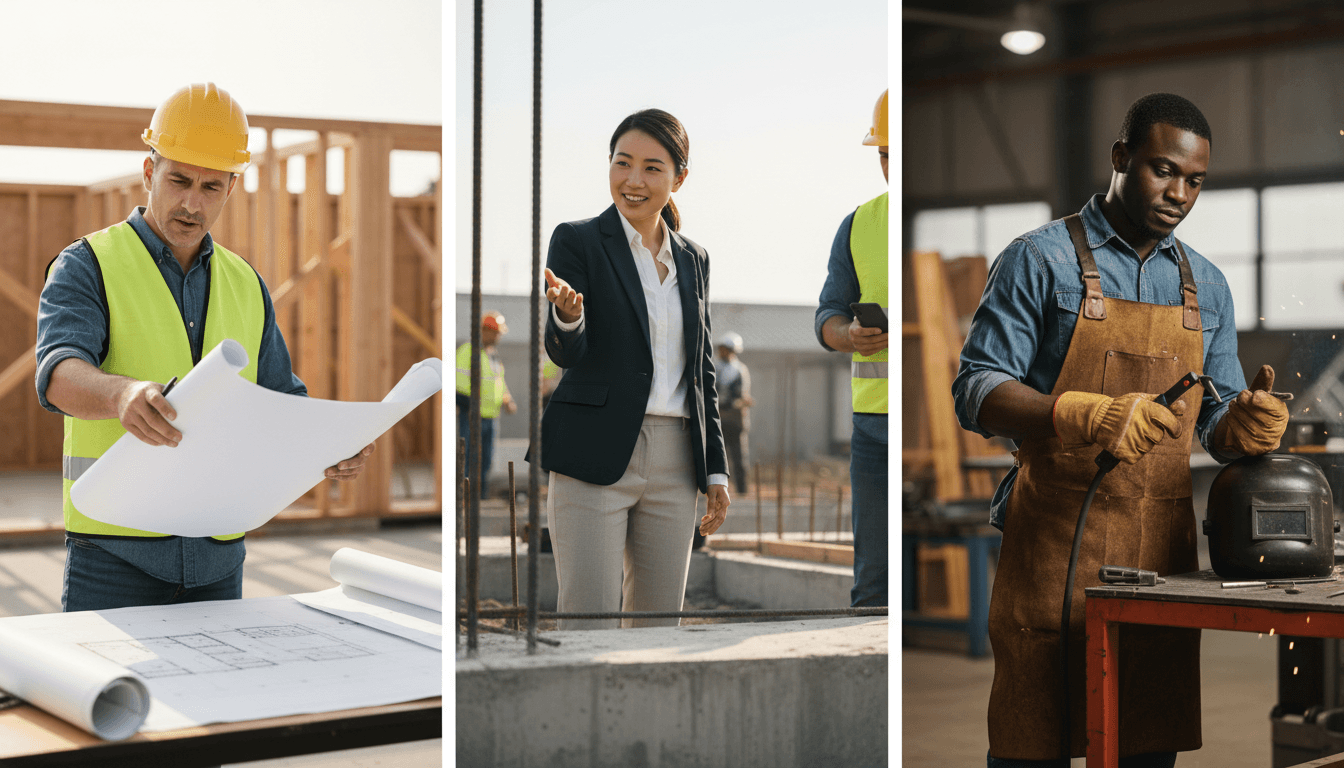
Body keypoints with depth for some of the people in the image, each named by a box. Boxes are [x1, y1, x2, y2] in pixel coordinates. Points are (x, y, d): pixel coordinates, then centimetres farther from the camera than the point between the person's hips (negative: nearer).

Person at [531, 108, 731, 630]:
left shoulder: (693, 259, 14)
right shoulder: (576, 241, 0)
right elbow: (565, 353, -9)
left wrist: (716, 470, 13)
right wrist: (566, 315, -32)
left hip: (673, 465, 5)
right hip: (594, 458, -5)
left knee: (659, 623, 7)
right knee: (586, 625, -9)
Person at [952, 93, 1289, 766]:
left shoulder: (1206, 286, 16)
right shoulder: (1041, 260, -1)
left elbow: (1214, 422, 18)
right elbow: (977, 390, -9)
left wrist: (1244, 423, -7)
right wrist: (1093, 417, -25)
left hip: (1164, 547, 5)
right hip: (1055, 537, -4)